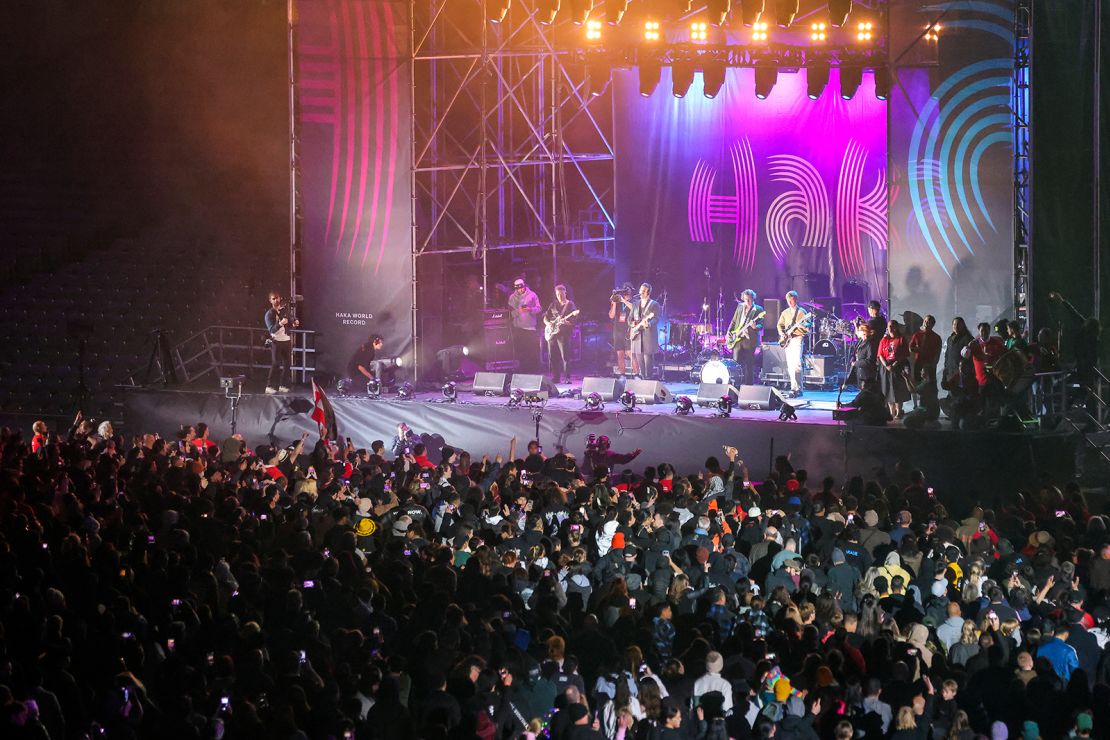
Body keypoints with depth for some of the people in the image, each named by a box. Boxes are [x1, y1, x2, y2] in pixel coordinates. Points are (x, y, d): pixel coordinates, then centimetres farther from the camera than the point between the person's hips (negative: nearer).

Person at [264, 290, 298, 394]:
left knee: (287, 363, 5)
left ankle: (282, 385, 13)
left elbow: (290, 325, 15)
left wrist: (294, 324, -8)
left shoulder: (285, 310, 8)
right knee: (275, 364, -10)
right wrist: (280, 324, -35)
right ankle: (269, 386, -8)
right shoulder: (269, 314, -7)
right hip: (276, 341, -5)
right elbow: (272, 329, -18)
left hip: (287, 341, 5)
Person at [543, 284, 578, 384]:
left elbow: (573, 322, -6)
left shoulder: (570, 305, 0)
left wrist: (566, 322, -25)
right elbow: (545, 317, 19)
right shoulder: (553, 304, 15)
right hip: (552, 334, 6)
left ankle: (567, 378, -9)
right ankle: (555, 378, 14)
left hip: (563, 334, -6)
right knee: (552, 357, 7)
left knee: (565, 357, -11)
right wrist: (548, 323, -1)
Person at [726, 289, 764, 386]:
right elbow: (734, 321, 17)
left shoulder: (758, 309, 0)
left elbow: (761, 325, -3)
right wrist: (729, 332, 6)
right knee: (736, 362, 0)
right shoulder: (740, 306, 13)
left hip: (749, 340, -4)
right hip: (737, 339, 4)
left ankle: (748, 385, 6)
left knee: (749, 365, 0)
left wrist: (755, 327, -25)